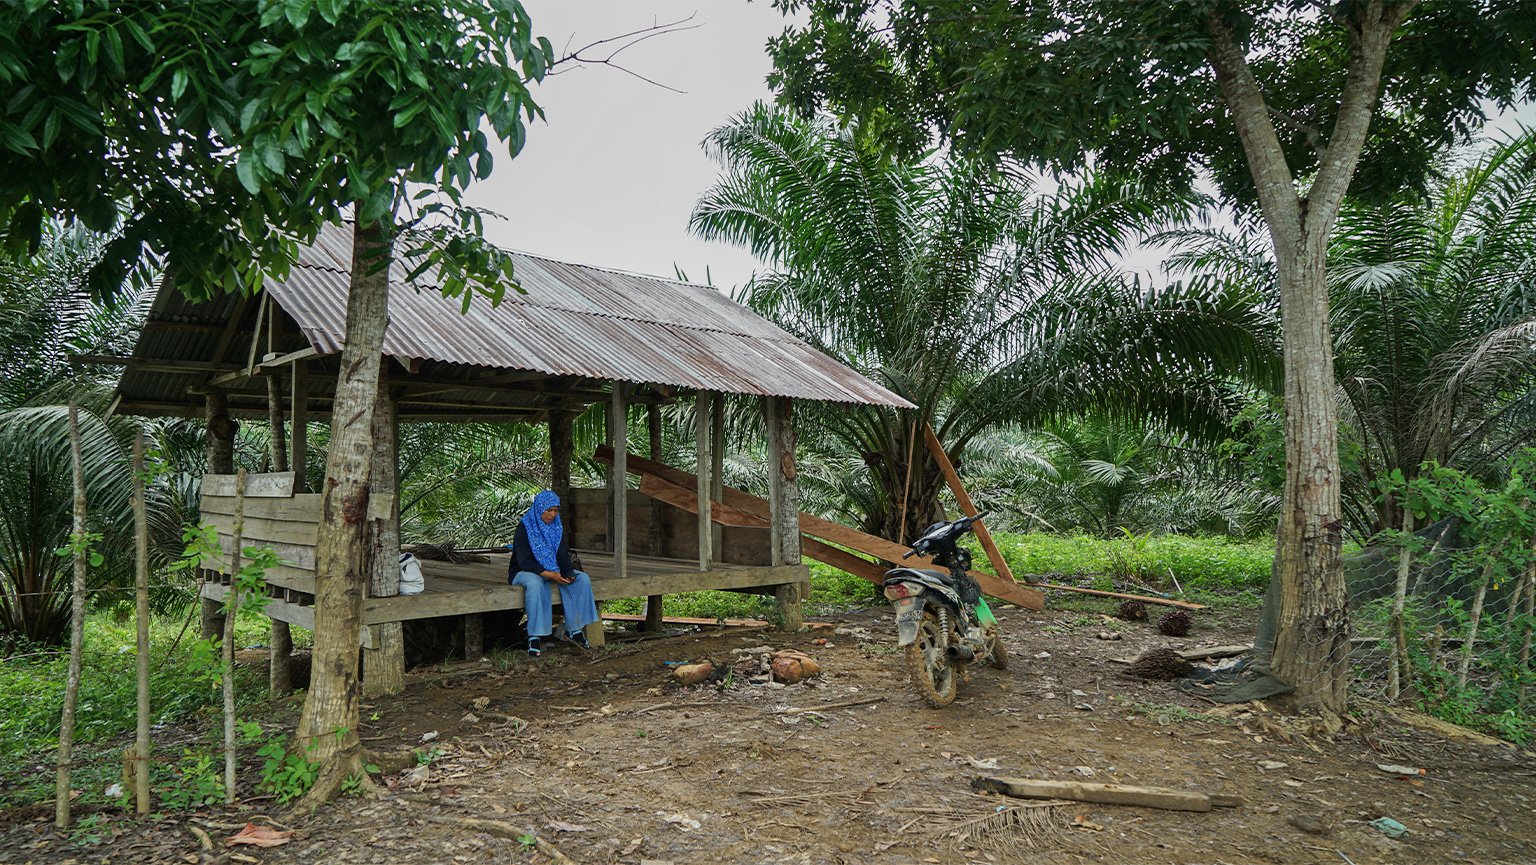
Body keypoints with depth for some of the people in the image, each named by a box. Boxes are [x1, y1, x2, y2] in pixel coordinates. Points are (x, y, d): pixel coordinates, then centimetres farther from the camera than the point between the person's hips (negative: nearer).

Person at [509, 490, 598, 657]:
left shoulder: (557, 527, 4)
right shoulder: (524, 527, -14)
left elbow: (563, 555, 3)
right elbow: (523, 561, -20)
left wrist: (568, 573, -20)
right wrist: (548, 574, -31)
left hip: (553, 570, 6)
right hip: (526, 571, -6)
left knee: (582, 579, -15)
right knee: (535, 585, -40)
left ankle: (574, 629, -12)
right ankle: (535, 637, -35)